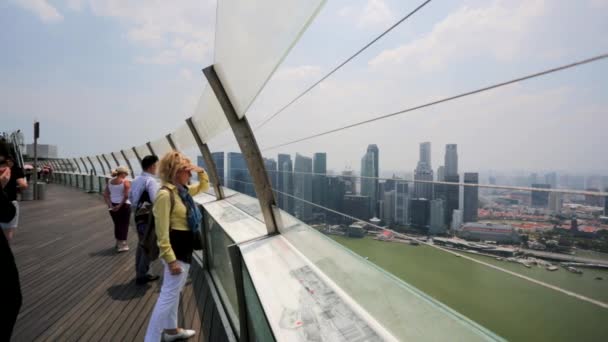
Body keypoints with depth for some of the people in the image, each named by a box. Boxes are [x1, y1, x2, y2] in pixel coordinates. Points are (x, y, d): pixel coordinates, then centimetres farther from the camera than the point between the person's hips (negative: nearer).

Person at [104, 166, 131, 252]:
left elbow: (105, 195, 2)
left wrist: (110, 205, -4)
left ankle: (118, 242, 31)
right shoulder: (125, 182, -12)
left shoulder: (110, 181, 7)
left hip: (113, 206, 6)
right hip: (124, 206, -6)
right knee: (124, 225, 4)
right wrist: (120, 205, -14)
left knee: (117, 224, 18)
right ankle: (122, 245, 8)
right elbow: (126, 196, -20)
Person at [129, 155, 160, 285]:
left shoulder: (136, 180, 9)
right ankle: (142, 276, 10)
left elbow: (130, 196, 18)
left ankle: (139, 273, 29)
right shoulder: (151, 181, -19)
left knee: (141, 245, 19)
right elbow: (156, 200, -27)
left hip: (138, 217, 9)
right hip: (148, 218, -9)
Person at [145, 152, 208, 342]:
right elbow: (162, 232, -24)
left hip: (185, 248, 10)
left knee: (174, 292, 23)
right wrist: (171, 260, -24)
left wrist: (201, 172, 3)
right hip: (176, 250, -10)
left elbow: (204, 186, 24)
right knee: (169, 295, -1)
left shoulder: (183, 190, 4)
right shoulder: (165, 194, -22)